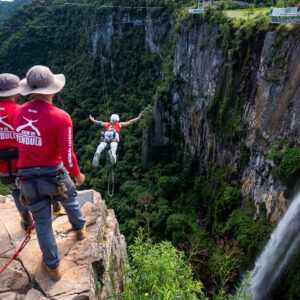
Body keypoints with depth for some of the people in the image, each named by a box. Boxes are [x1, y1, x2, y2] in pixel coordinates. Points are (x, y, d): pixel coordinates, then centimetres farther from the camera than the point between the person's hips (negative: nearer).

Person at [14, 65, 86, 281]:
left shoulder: (19, 113, -3)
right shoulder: (61, 117, -20)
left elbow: (23, 143, 11)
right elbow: (67, 156, -19)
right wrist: (77, 174, 0)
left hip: (27, 178, 3)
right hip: (54, 174, -3)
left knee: (42, 223, 16)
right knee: (71, 200, 30)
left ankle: (53, 267, 31)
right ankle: (80, 229, 55)